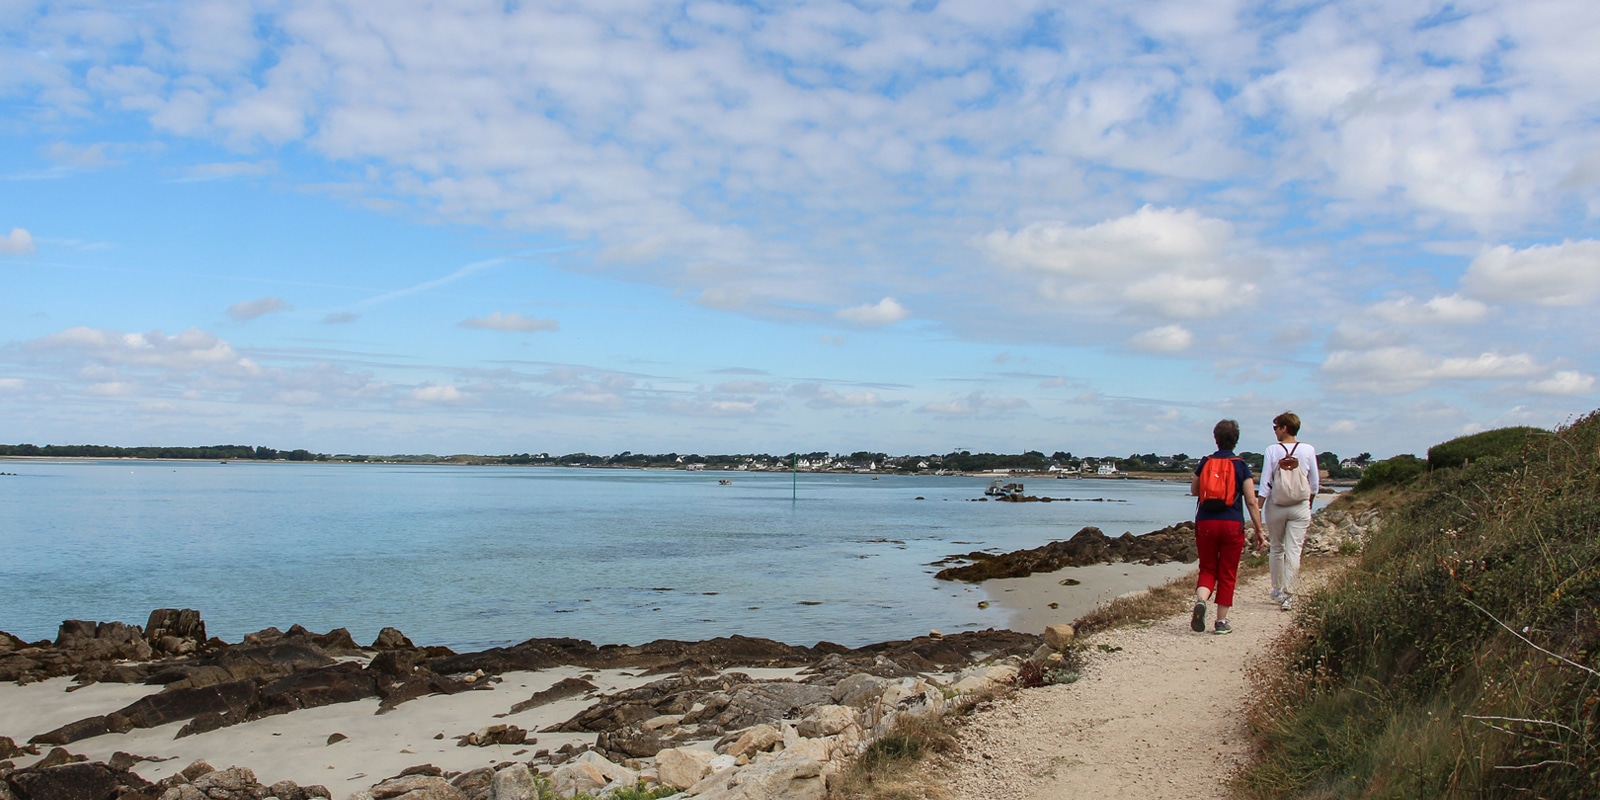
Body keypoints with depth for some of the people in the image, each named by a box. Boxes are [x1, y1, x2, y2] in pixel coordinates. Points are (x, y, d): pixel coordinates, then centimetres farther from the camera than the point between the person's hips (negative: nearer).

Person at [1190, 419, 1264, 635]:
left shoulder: (1205, 462, 3)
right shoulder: (1241, 466, -2)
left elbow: (1194, 490, 17)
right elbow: (1251, 502, -5)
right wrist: (1258, 530, 0)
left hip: (1205, 522, 1)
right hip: (1232, 524, -1)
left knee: (1208, 569, 12)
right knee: (1227, 574, 8)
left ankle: (1200, 600, -17)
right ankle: (1221, 622, 9)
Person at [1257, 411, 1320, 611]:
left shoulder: (1272, 451, -6)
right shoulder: (1308, 450, -1)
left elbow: (1265, 484, -8)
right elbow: (1315, 484, 6)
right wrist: (1309, 506, 20)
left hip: (1276, 505, 0)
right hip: (1300, 506, 1)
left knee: (1277, 548, 16)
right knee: (1293, 550, 0)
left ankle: (1278, 590, 27)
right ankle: (1288, 595, -3)